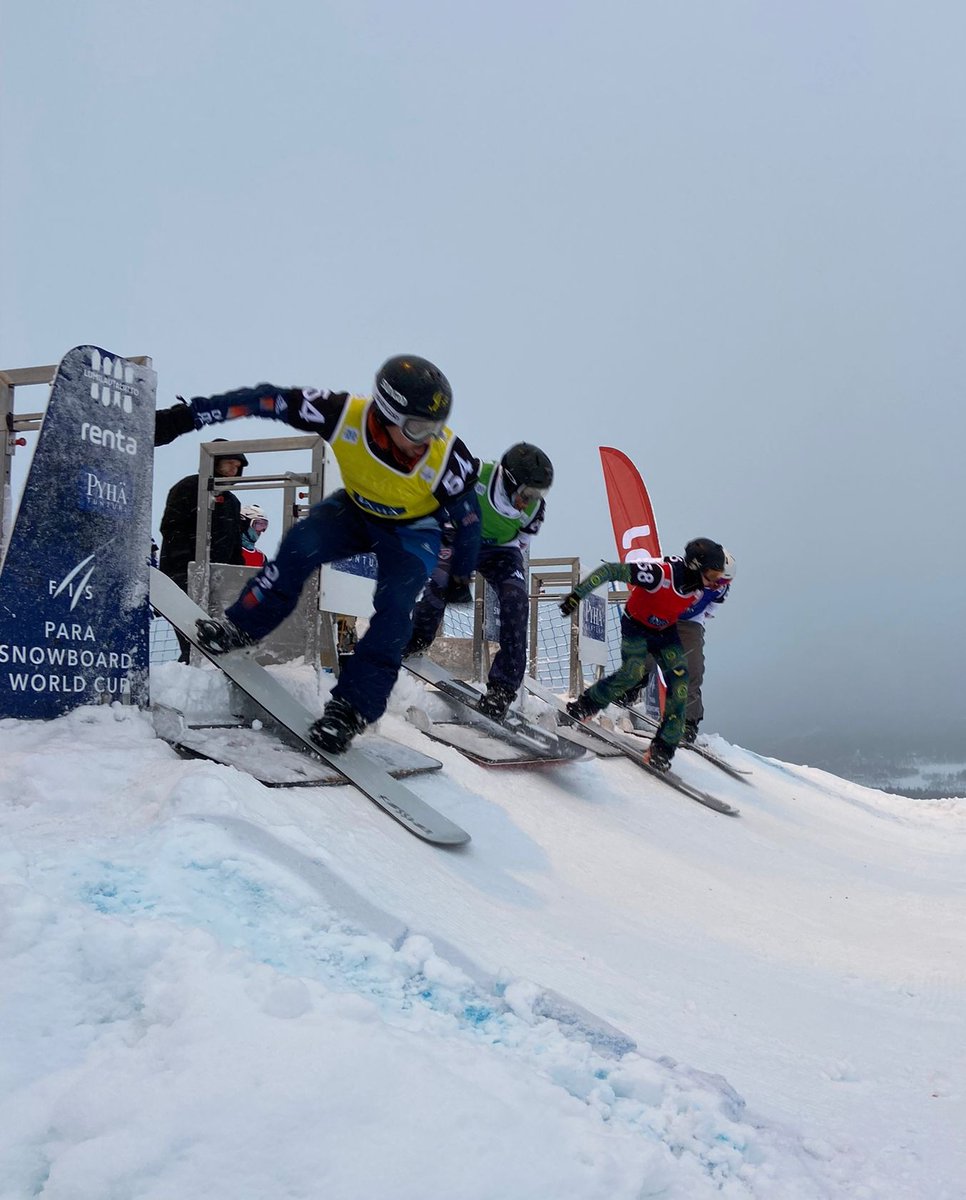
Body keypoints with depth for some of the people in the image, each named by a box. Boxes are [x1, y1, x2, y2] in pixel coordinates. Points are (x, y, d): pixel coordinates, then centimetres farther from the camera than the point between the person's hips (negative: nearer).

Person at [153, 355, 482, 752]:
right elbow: (268, 400, -25)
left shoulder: (447, 458, -36)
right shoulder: (344, 415, -35)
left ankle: (353, 706, -14)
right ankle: (242, 627, -6)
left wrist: (461, 577, 0)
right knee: (303, 542, -24)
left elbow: (469, 519, -16)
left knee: (395, 605, -22)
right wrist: (187, 416, -24)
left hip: (412, 530, -1)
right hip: (356, 509, 2)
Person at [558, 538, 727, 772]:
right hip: (636, 625, -6)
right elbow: (611, 570, -32)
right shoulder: (661, 573, -35)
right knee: (633, 673, -26)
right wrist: (577, 594, -33)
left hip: (666, 631, 6)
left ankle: (663, 747, -3)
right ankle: (585, 704, -1)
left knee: (679, 686, -10)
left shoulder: (700, 586, -15)